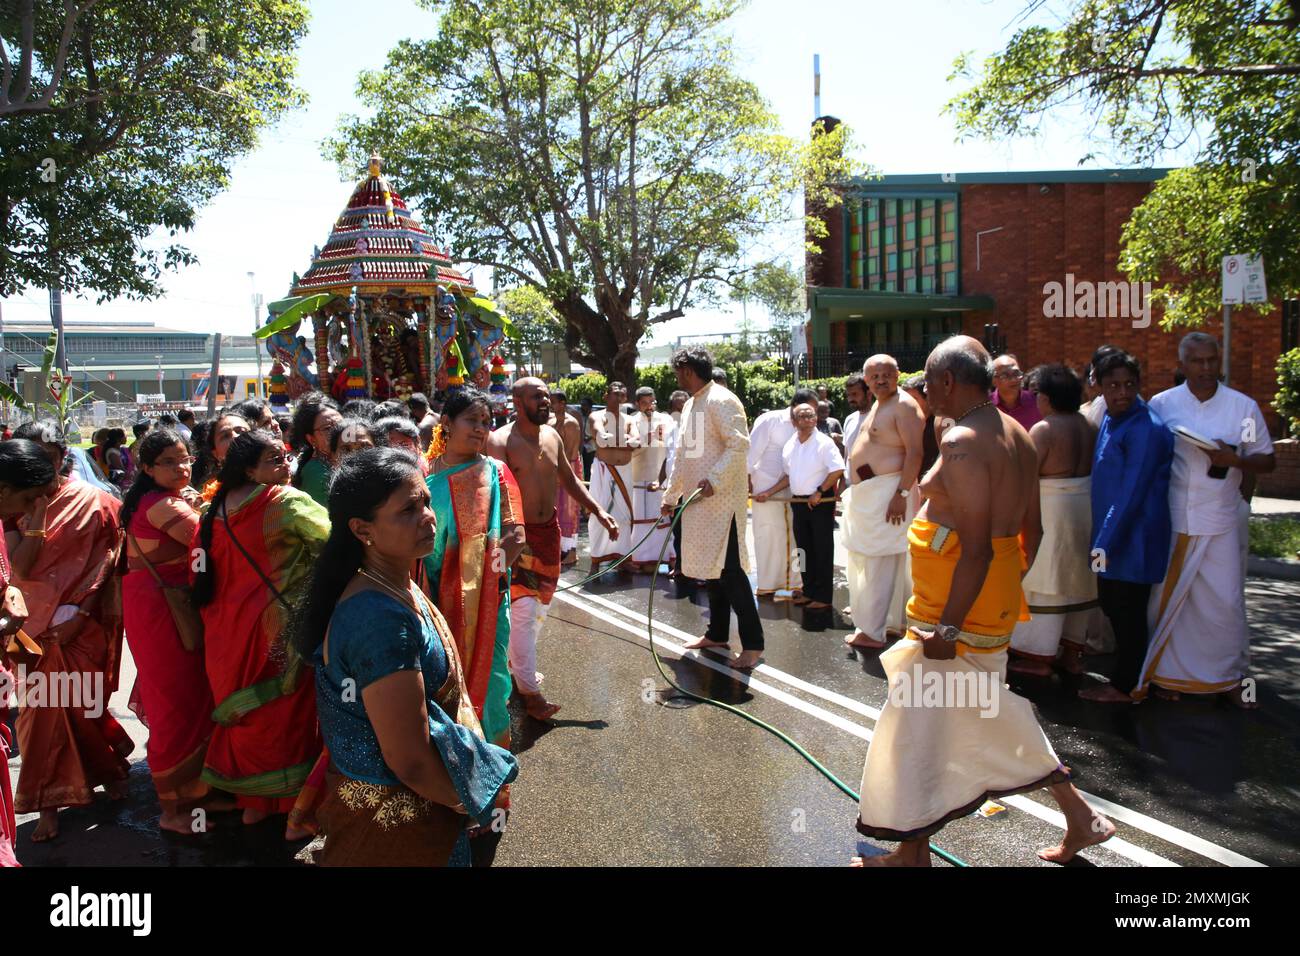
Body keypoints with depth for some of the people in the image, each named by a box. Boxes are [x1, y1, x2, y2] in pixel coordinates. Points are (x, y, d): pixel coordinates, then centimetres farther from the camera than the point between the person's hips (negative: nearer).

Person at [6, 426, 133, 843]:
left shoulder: (91, 501, -5)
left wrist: (77, 610, -13)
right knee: (41, 710, 5)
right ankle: (49, 803, 19)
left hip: (81, 625, -2)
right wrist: (36, 511, -17)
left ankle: (110, 765, 33)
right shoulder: (13, 505, 2)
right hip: (36, 627, 2)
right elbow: (22, 567, -10)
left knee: (79, 704, 5)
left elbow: (105, 559, -6)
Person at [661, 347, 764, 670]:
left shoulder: (720, 401, -12)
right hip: (698, 499, 9)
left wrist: (714, 480, -27)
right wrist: (671, 495, 26)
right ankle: (717, 634, 25)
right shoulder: (690, 405, 18)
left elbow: (739, 445, -21)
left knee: (730, 570, -9)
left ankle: (753, 645, -4)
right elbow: (682, 455, 24)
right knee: (711, 567, 14)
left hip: (722, 498, -9)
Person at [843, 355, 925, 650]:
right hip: (866, 493, 10)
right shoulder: (878, 405, 18)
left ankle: (872, 631, -1)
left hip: (887, 493, -10)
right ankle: (895, 622, 25)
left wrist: (902, 494, -26)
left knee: (879, 562, -7)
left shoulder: (904, 405, -13)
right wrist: (855, 488, 22)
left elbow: (915, 452, -21)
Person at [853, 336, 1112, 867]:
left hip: (958, 605, -10)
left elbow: (976, 548, -25)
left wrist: (947, 628, -22)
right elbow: (1031, 529, 14)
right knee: (988, 712, 24)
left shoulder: (961, 442, -20)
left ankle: (910, 851, 18)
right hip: (999, 600, 10)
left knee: (915, 727, 4)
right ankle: (1080, 817, 34)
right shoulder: (1016, 434, 9)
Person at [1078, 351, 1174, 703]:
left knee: (1127, 612, 4)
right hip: (1112, 536, 9)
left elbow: (1132, 493, -22)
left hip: (1134, 538, -9)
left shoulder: (1145, 429, -20)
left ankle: (1124, 686, 19)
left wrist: (1105, 542, -20)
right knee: (1112, 606, 19)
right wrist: (1101, 539, 15)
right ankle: (1126, 674, 35)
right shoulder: (1110, 419, 8)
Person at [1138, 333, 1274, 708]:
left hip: (1220, 522, 0)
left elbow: (1267, 461, 6)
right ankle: (1168, 672, 23)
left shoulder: (1244, 406, 2)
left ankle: (1231, 676, 22)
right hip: (1169, 521, 0)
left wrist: (1235, 460, -15)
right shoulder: (1161, 404, 0)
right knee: (1167, 598, 8)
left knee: (1226, 602, 3)